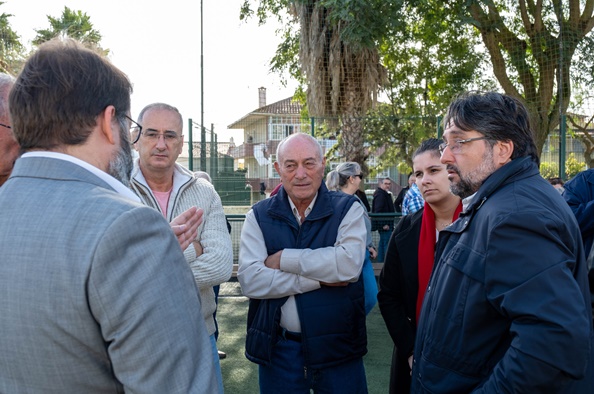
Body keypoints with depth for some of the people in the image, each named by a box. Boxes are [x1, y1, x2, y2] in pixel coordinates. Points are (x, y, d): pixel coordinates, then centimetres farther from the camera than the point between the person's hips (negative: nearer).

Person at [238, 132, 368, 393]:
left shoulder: (347, 209, -3)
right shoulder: (259, 216, 0)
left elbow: (349, 264, -20)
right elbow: (249, 280, -12)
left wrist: (283, 260, -16)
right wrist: (320, 279, -17)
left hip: (336, 346, -1)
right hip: (278, 348, 1)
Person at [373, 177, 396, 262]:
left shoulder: (385, 194, 19)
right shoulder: (380, 194, -15)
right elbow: (378, 211, -22)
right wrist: (384, 224, -23)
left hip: (385, 224, 11)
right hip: (384, 224, -11)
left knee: (382, 244, 15)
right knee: (387, 243, -10)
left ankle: (380, 261, 21)